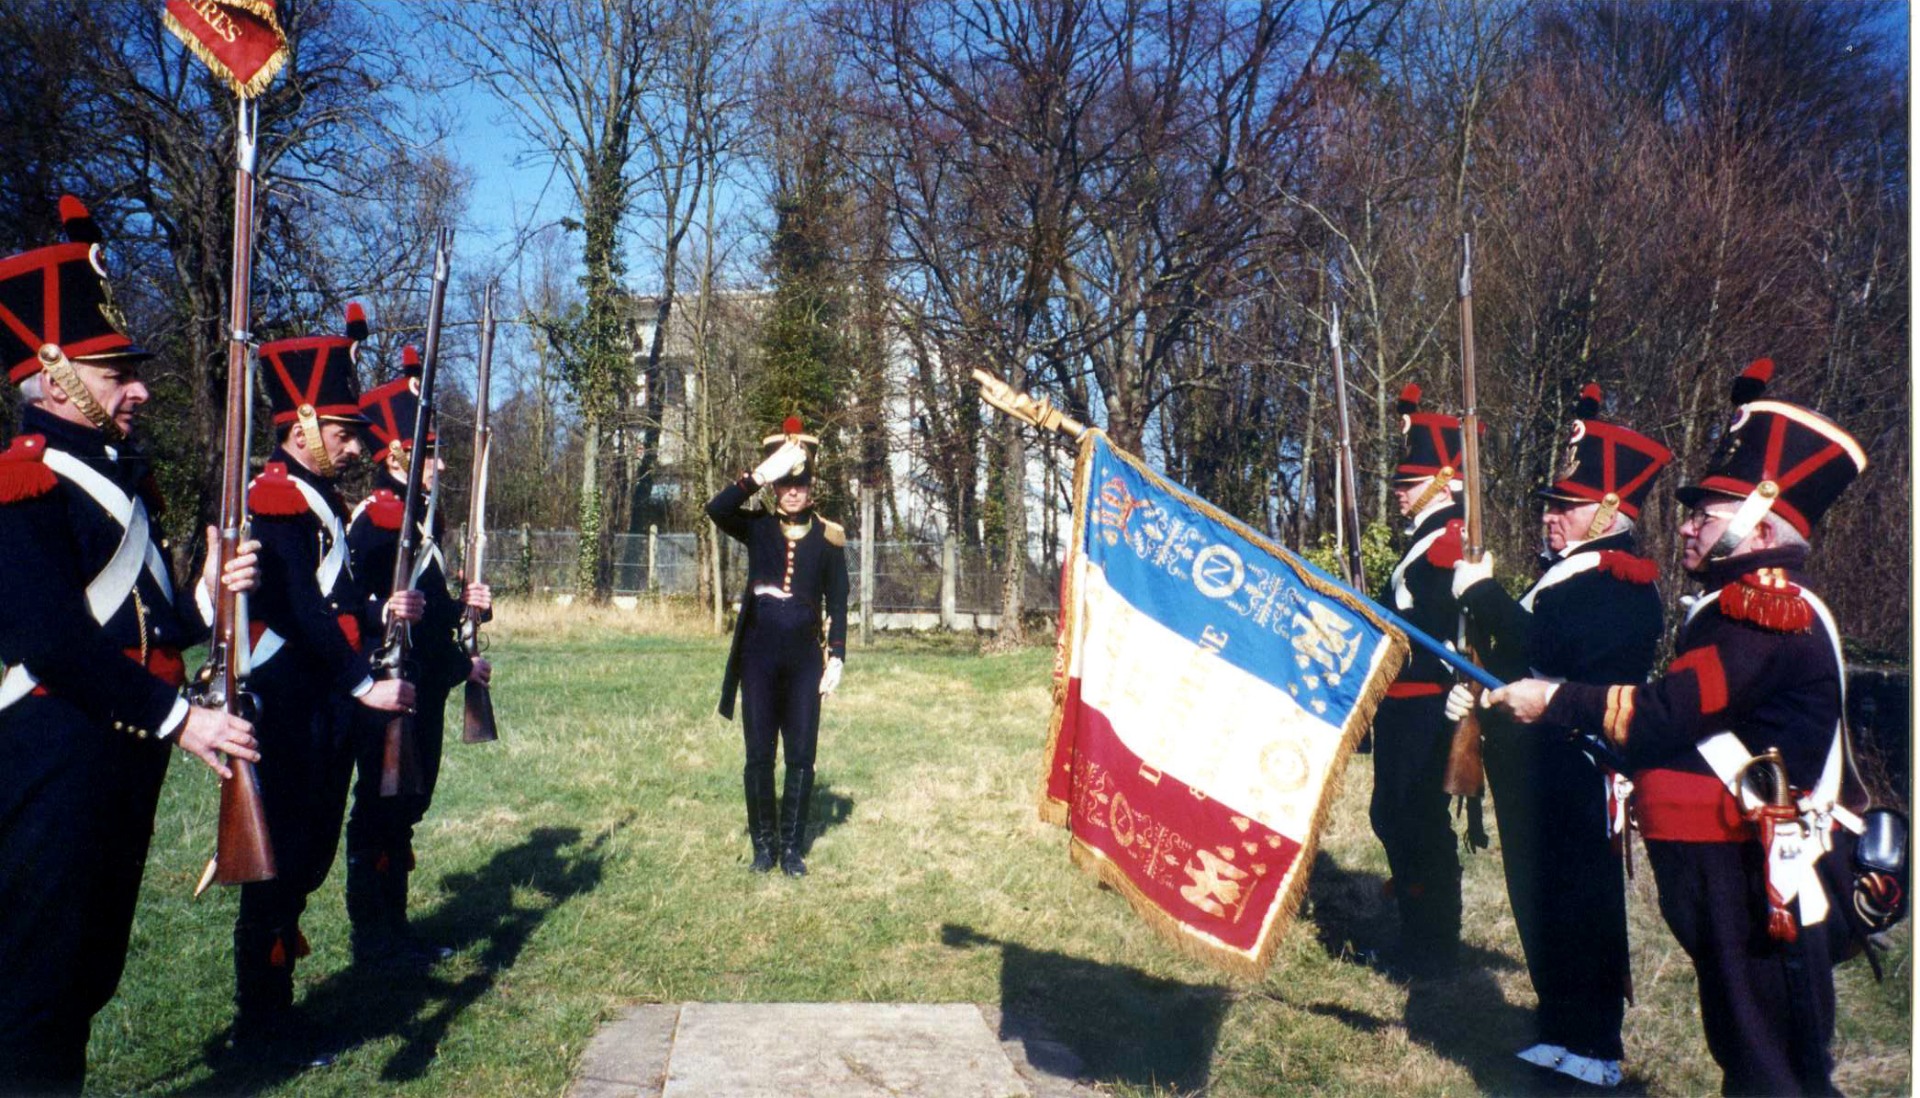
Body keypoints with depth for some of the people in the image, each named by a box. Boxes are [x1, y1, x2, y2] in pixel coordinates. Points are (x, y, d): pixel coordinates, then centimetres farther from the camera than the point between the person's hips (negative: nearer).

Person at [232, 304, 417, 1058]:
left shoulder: (322, 499, 16)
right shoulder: (277, 499, -15)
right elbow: (300, 607, -24)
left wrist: (379, 612, 1)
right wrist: (362, 683, -27)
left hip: (327, 710, 10)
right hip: (291, 710, -10)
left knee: (311, 852, 17)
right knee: (283, 860, -2)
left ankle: (271, 997, 31)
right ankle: (259, 1024, 10)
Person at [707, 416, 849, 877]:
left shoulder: (828, 536, 2)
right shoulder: (757, 528, 2)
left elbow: (837, 603, 3)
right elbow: (716, 508, -18)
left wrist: (837, 657, -3)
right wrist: (760, 475, -23)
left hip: (804, 658, 0)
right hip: (759, 655, 0)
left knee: (801, 757, 4)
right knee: (759, 755, 6)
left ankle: (792, 847, 15)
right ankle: (762, 844, 19)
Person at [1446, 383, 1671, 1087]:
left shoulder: (1621, 583, -15)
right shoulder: (1566, 573, 16)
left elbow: (1545, 649, -29)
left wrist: (1481, 592, -19)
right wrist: (1479, 691, 9)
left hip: (1574, 776, -10)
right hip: (1535, 770, 10)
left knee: (1577, 906, 0)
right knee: (1539, 898, 17)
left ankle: (1593, 1052, 14)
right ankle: (1559, 1027, 31)